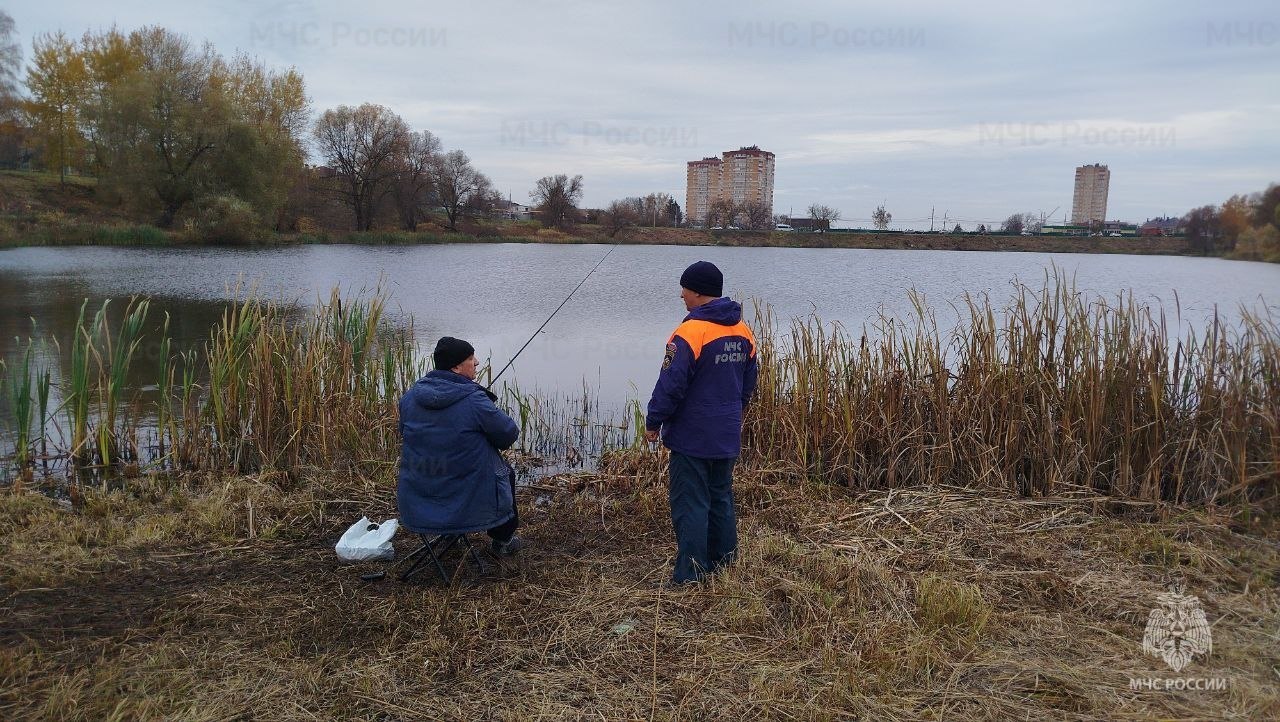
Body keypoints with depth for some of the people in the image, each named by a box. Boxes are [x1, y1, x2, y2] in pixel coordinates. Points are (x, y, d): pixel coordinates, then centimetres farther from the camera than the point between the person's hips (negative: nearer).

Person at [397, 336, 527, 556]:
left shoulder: (410, 396, -2)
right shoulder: (474, 400, -20)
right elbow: (509, 435, -12)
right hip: (468, 497, -6)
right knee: (506, 472, 25)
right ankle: (502, 540, 34)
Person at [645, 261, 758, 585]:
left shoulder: (690, 333, -19)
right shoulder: (743, 332, 6)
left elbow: (670, 385, -19)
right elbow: (749, 384, 15)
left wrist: (653, 422, -7)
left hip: (692, 437, -7)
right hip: (728, 436, 8)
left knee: (690, 504, -1)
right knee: (721, 498, 19)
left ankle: (690, 576, 3)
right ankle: (724, 564, 28)